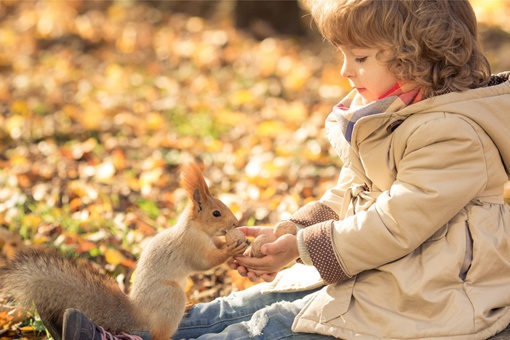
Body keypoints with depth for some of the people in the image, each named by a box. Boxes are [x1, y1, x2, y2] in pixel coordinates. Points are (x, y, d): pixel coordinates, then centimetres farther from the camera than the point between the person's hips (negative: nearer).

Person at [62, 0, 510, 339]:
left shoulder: (452, 135, -22)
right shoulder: (385, 113, 10)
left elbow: (395, 225, -24)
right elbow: (348, 196, 15)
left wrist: (301, 247, -18)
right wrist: (289, 233, 1)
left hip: (422, 297, -9)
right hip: (369, 270, 9)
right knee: (259, 299, 1)